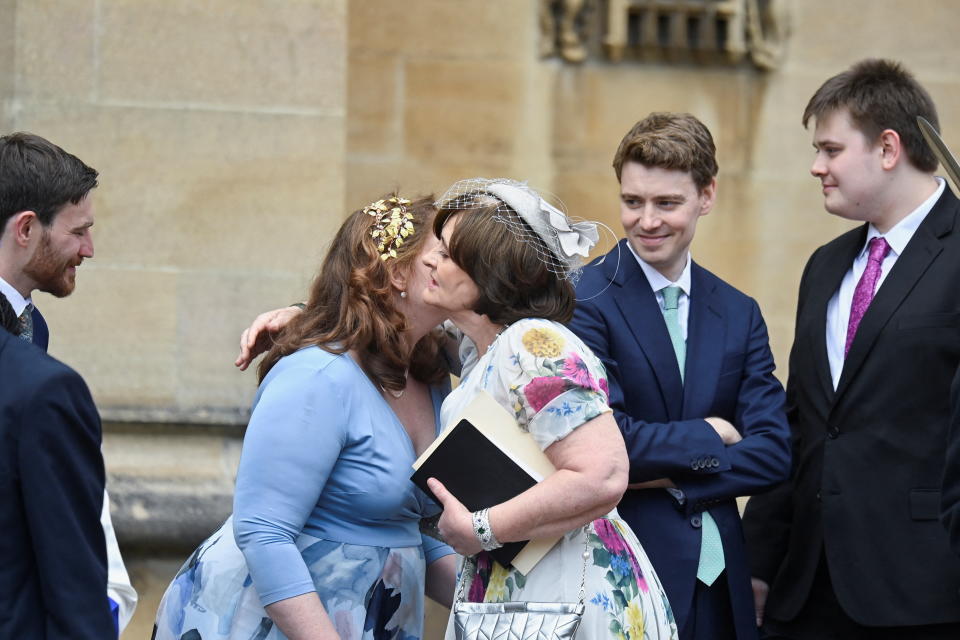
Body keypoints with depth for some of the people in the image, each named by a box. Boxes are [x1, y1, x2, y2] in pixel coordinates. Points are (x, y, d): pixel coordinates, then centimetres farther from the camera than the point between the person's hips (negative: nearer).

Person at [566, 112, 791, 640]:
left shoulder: (739, 314, 10)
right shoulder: (583, 301, -7)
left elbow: (774, 453, 2)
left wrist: (672, 479, -11)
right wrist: (707, 437, -4)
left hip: (719, 577, 5)